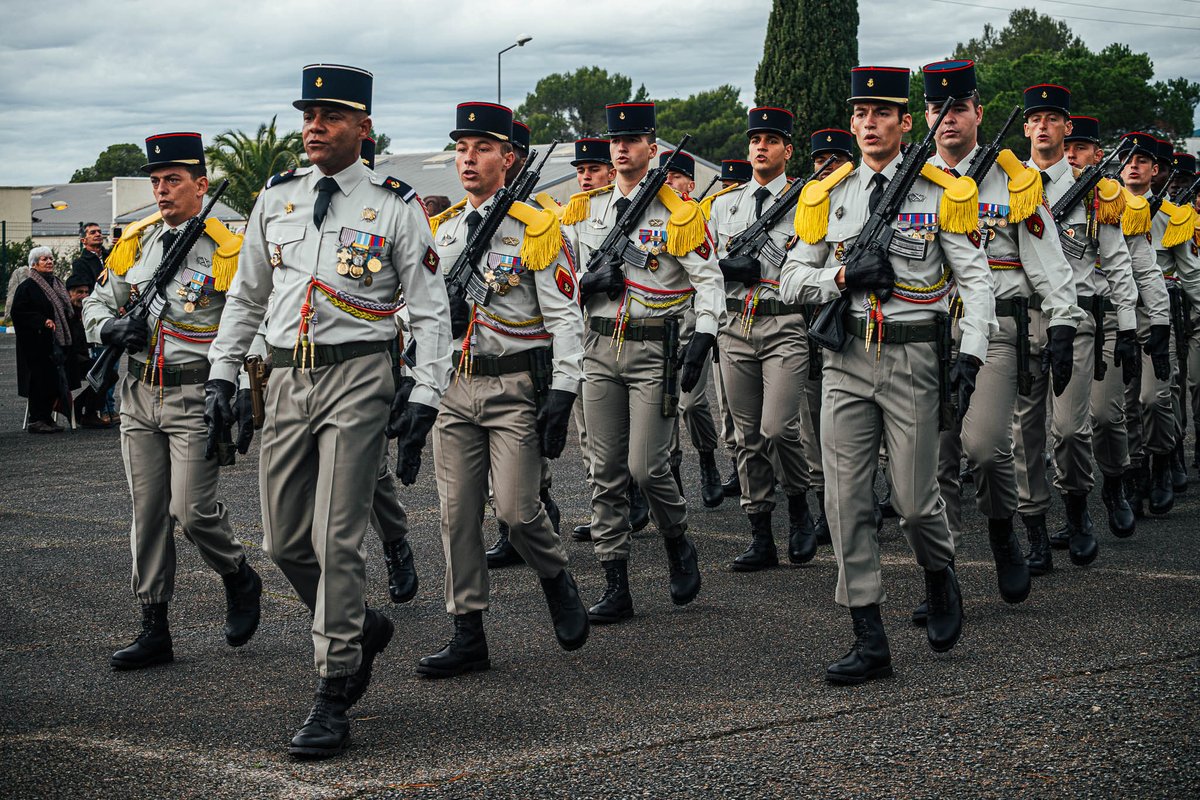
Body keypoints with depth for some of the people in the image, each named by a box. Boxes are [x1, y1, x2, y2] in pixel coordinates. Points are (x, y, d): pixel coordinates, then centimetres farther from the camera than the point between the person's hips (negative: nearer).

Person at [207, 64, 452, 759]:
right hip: (288, 378, 5)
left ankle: (333, 703, -2)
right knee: (284, 540, 9)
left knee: (337, 540, -9)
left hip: (358, 377, -5)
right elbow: (246, 296, 20)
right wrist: (223, 375, 13)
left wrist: (424, 400, -10)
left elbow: (432, 311, -2)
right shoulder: (276, 199, 11)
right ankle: (362, 626, 35)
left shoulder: (395, 206, -2)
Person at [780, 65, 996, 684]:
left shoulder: (943, 194, 0)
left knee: (915, 499, -1)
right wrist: (844, 276, -11)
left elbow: (976, 280, -1)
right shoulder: (826, 196, 7)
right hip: (846, 359, 3)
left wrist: (970, 357, -12)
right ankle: (869, 641, 5)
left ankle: (940, 580, 33)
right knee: (846, 500, -1)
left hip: (914, 359, -3)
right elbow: (791, 281, 8)